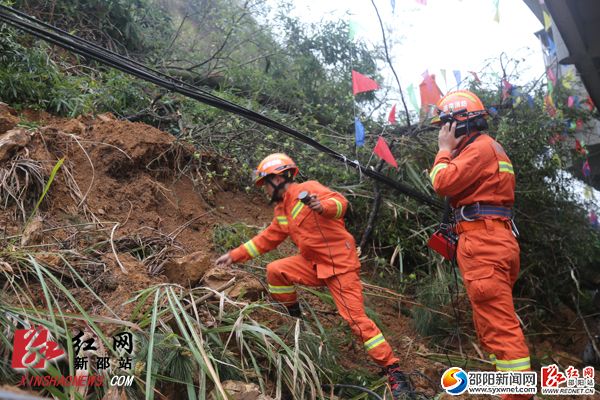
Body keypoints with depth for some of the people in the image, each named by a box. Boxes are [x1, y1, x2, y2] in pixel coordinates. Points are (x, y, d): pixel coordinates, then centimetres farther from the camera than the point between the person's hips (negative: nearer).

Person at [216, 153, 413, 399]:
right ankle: (294, 318, 13)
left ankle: (393, 371, -2)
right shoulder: (281, 211, 13)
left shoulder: (307, 189, -11)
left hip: (340, 264, -7)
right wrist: (234, 256, 14)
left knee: (356, 318, -11)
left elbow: (340, 202, -24)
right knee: (275, 271, -6)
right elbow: (266, 239, 18)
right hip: (314, 264, 7)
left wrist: (322, 206, -46)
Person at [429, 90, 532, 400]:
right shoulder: (485, 147, 25)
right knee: (495, 319, 15)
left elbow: (443, 183, -15)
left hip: (482, 242, -11)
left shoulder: (480, 146, -7)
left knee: (498, 323, -11)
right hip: (488, 240, 11)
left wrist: (445, 149, -2)